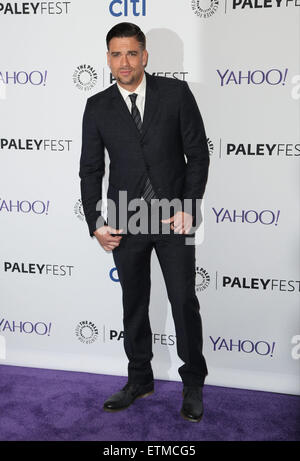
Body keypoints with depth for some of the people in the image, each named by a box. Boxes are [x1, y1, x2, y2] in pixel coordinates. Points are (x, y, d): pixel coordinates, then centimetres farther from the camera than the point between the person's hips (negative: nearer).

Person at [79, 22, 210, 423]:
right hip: (126, 222, 2)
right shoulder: (97, 107, 3)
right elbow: (90, 170, 5)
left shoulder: (176, 93, -2)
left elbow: (198, 153, -2)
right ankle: (140, 381, 31)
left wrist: (188, 208, -9)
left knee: (185, 302, 4)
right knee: (134, 305, 13)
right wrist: (96, 223, -3)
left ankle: (193, 385, 23)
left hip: (175, 218, -2)